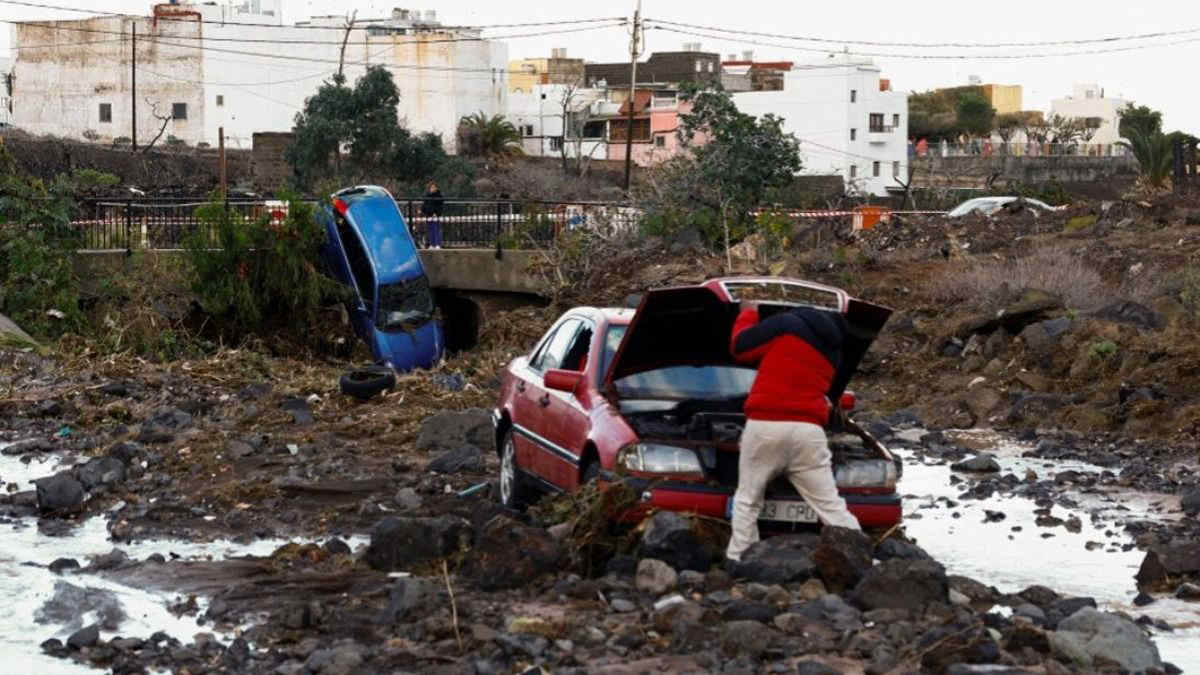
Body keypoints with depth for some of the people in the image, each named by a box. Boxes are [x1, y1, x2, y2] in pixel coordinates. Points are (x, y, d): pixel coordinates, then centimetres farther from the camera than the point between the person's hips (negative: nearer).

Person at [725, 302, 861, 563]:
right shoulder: (833, 355, 21)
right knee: (831, 505, 6)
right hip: (807, 429, 3)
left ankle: (736, 563, 7)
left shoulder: (787, 324, 4)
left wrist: (748, 313, 25)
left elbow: (740, 346, 6)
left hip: (764, 425, -3)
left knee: (747, 501, 10)